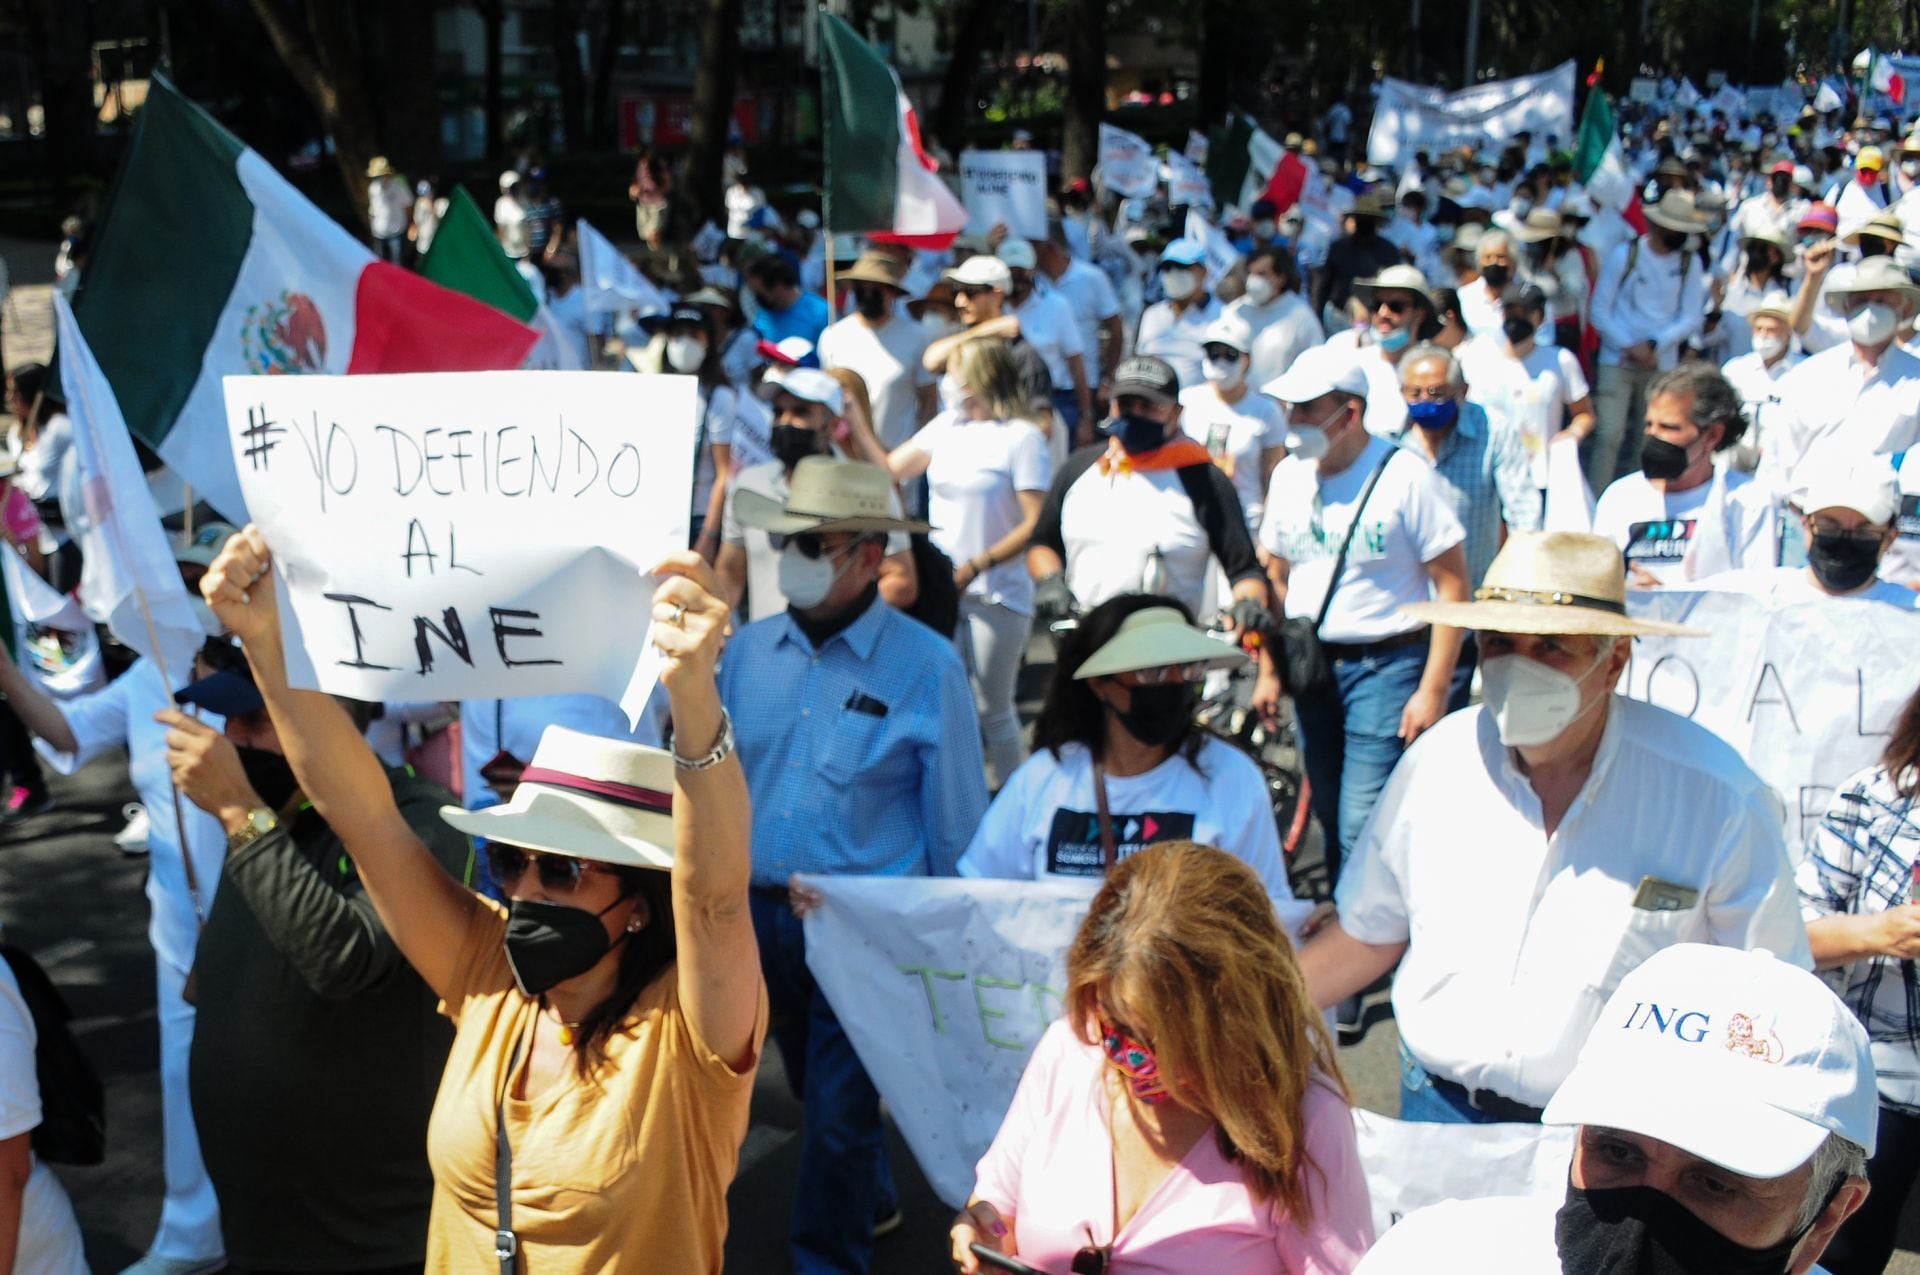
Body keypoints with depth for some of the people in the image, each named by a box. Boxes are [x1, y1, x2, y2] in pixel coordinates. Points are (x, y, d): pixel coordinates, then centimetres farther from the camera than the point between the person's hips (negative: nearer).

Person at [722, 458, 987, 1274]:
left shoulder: (925, 666, -12)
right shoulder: (748, 652, 0)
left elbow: (955, 819, -6)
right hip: (761, 911, 6)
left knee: (838, 1110, 1)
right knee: (815, 1085, 24)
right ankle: (872, 1200, 48)